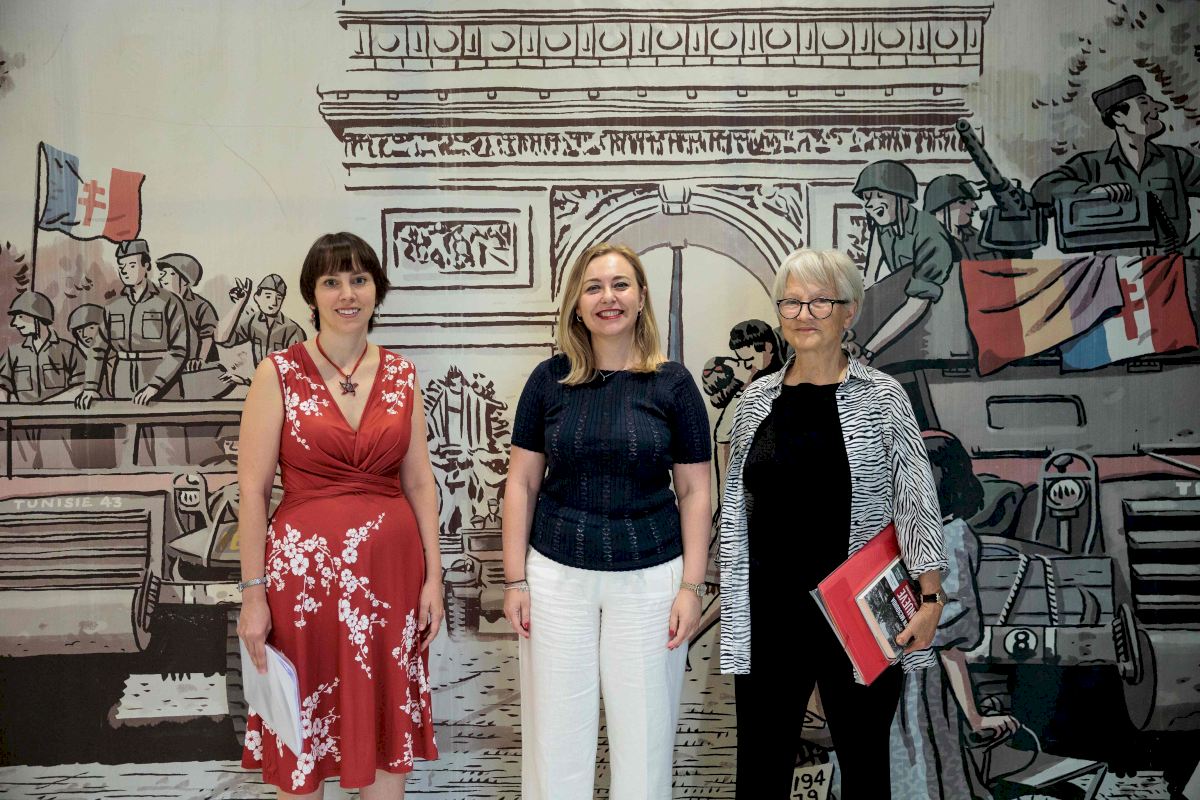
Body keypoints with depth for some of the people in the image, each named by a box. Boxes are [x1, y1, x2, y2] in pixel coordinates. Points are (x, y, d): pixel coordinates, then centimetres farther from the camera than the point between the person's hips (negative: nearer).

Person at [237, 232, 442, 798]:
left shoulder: (401, 375, 5)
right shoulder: (279, 373, -4)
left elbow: (420, 483, 7)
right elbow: (253, 488, -6)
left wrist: (433, 575, 3)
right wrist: (253, 592, -8)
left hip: (390, 568, 3)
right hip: (306, 567, -2)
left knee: (389, 730, 12)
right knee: (304, 737, 10)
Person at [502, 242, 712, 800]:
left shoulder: (673, 383, -2)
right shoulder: (550, 379, 1)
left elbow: (694, 491, 1)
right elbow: (522, 483, 4)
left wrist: (691, 586, -4)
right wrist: (515, 580, 0)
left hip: (649, 578, -1)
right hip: (556, 573, 1)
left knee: (644, 732, 9)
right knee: (554, 733, 10)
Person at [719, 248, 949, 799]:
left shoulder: (881, 398, -2)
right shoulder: (756, 399, 6)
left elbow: (916, 502, -4)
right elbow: (734, 511, 10)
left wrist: (930, 597, -11)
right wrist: (731, 601, 7)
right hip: (769, 611, 3)